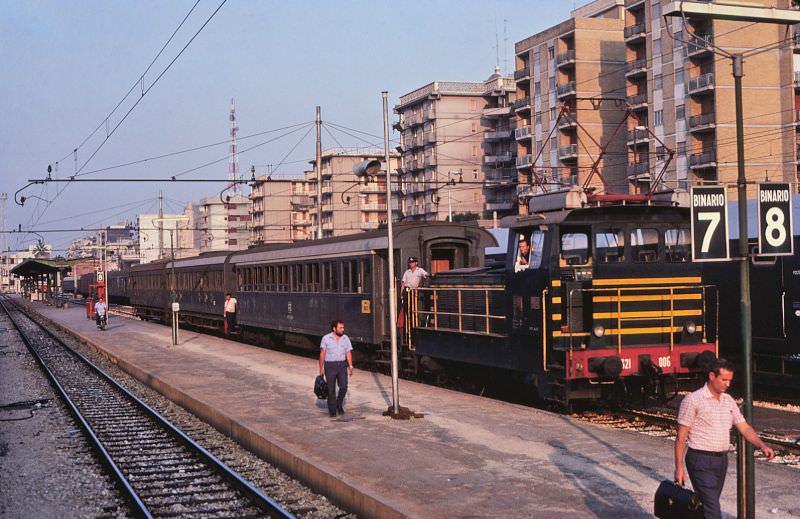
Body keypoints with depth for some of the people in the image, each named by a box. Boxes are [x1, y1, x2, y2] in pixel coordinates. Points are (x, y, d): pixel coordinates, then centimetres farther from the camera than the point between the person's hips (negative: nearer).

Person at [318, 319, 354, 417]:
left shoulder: (345, 338, 5)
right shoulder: (326, 338, -2)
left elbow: (348, 353, 3)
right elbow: (322, 354, -1)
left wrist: (350, 366, -7)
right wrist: (321, 368, -5)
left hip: (342, 365, 2)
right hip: (330, 365, -2)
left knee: (343, 387, -9)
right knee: (331, 390, 0)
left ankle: (339, 404, 17)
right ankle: (332, 410, 11)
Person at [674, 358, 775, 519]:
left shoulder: (729, 401, 11)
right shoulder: (693, 400, -10)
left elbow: (744, 427, 9)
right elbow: (681, 437, -9)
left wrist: (762, 446, -9)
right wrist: (679, 467, -13)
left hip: (722, 460, 7)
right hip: (701, 461, -7)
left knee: (708, 505, 13)